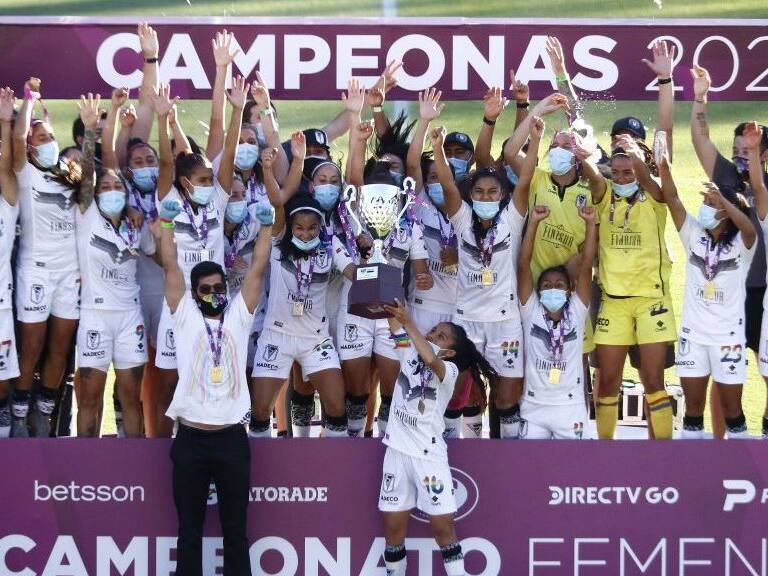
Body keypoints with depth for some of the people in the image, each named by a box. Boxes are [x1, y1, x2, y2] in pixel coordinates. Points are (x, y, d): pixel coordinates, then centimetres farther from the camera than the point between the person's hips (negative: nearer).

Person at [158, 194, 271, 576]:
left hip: (232, 437, 1)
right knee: (189, 528, 5)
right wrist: (166, 222, -4)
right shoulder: (185, 316, 6)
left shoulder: (238, 315, 10)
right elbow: (170, 267, 1)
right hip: (191, 438, -1)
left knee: (235, 528, 7)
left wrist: (266, 227, 0)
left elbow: (257, 271, 5)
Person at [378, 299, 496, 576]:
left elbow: (430, 359, -29)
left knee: (443, 524, -5)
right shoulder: (409, 354, 8)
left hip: (429, 453, -4)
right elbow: (395, 323, 1)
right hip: (397, 450, 4)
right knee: (393, 525, 6)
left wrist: (408, 323, -32)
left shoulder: (449, 370, -6)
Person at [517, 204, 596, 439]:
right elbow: (523, 265, -9)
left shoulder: (576, 312, 0)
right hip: (534, 406, 0)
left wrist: (590, 223, -16)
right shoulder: (531, 311, -1)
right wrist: (533, 222, -17)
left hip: (570, 407, 0)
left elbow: (586, 265, -8)